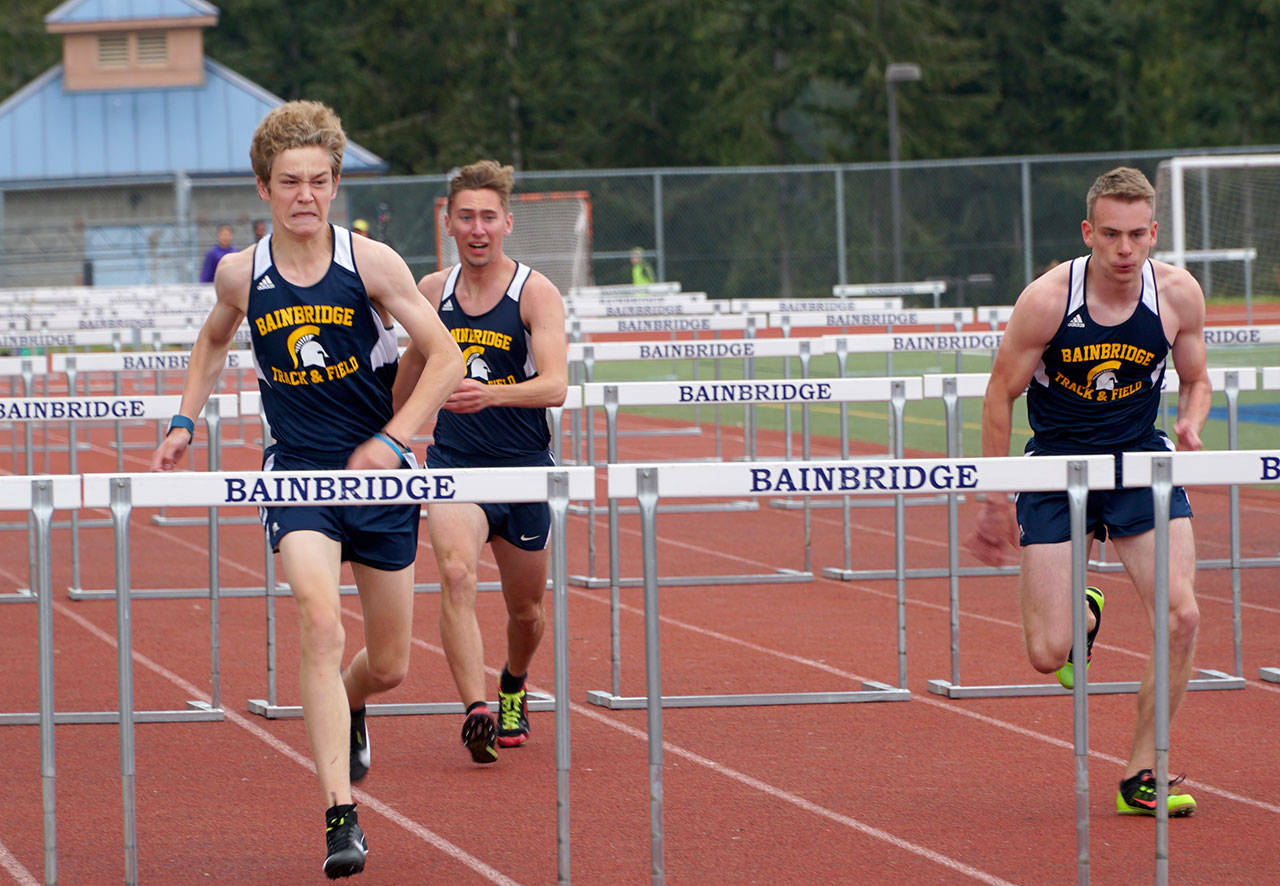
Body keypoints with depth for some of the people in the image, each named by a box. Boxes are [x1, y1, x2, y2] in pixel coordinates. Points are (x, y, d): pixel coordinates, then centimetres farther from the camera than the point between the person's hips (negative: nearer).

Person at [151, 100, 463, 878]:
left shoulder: (370, 263, -8)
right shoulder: (241, 276, -2)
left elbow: (445, 358, -6)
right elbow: (214, 342, 22)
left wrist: (392, 442, -15)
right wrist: (185, 422, 12)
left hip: (379, 473, 0)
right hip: (297, 473, 0)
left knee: (389, 667, 9)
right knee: (323, 625, -24)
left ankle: (346, 707, 48)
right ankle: (341, 816, -25)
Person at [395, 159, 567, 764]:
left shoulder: (535, 293, -9)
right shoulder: (432, 292, 2)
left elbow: (555, 385, -22)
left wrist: (490, 395, -38)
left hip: (524, 466, -1)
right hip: (453, 464, 1)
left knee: (525, 608, 13)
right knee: (456, 573, -25)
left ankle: (513, 689, 45)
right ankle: (475, 714, -33)